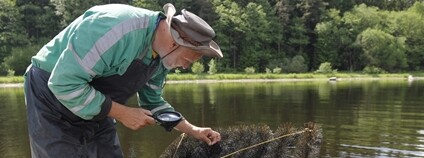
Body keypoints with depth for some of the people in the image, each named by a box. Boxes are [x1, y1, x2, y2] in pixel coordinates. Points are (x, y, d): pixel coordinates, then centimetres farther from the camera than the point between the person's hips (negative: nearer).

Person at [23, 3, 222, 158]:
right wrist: (122, 113, -26)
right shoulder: (119, 28, -34)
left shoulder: (162, 56, -5)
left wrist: (192, 130, 2)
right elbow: (64, 83, -33)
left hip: (96, 108, 8)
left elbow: (152, 101, 9)